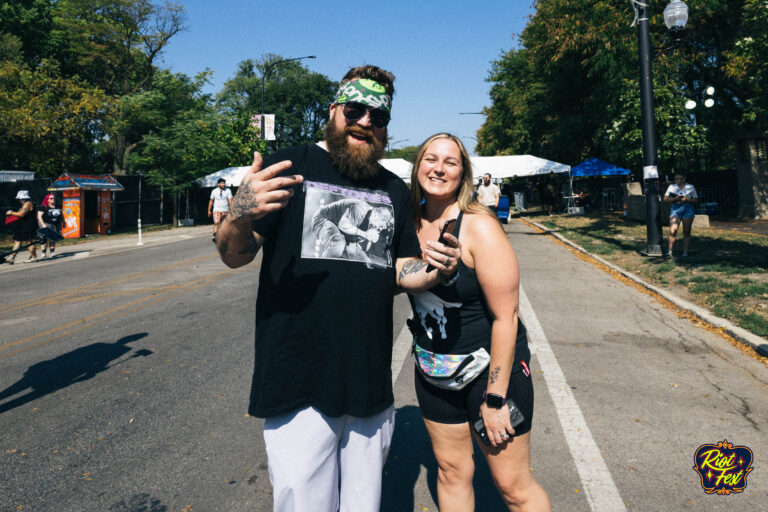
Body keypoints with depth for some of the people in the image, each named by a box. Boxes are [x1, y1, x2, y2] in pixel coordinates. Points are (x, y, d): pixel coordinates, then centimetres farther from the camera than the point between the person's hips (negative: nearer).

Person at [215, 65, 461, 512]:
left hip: (372, 387, 5)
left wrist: (437, 272, -7)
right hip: (298, 386, -4)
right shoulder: (291, 167, -2)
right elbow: (235, 256, -5)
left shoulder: (394, 191, 12)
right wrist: (241, 215, -27)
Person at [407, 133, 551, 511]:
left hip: (490, 367, -5)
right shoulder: (413, 224, -1)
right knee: (451, 470, 17)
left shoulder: (479, 227, -19)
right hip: (434, 373, 5)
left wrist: (495, 397, -17)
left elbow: (505, 316, -19)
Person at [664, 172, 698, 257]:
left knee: (686, 232, 1)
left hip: (688, 209, 1)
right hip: (675, 209, 0)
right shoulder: (671, 187, 12)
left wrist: (687, 200, -10)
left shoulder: (690, 187, 11)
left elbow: (696, 201, 9)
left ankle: (685, 252, 5)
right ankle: (670, 251, -4)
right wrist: (675, 199, -10)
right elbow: (665, 199, 7)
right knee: (672, 231, -13)